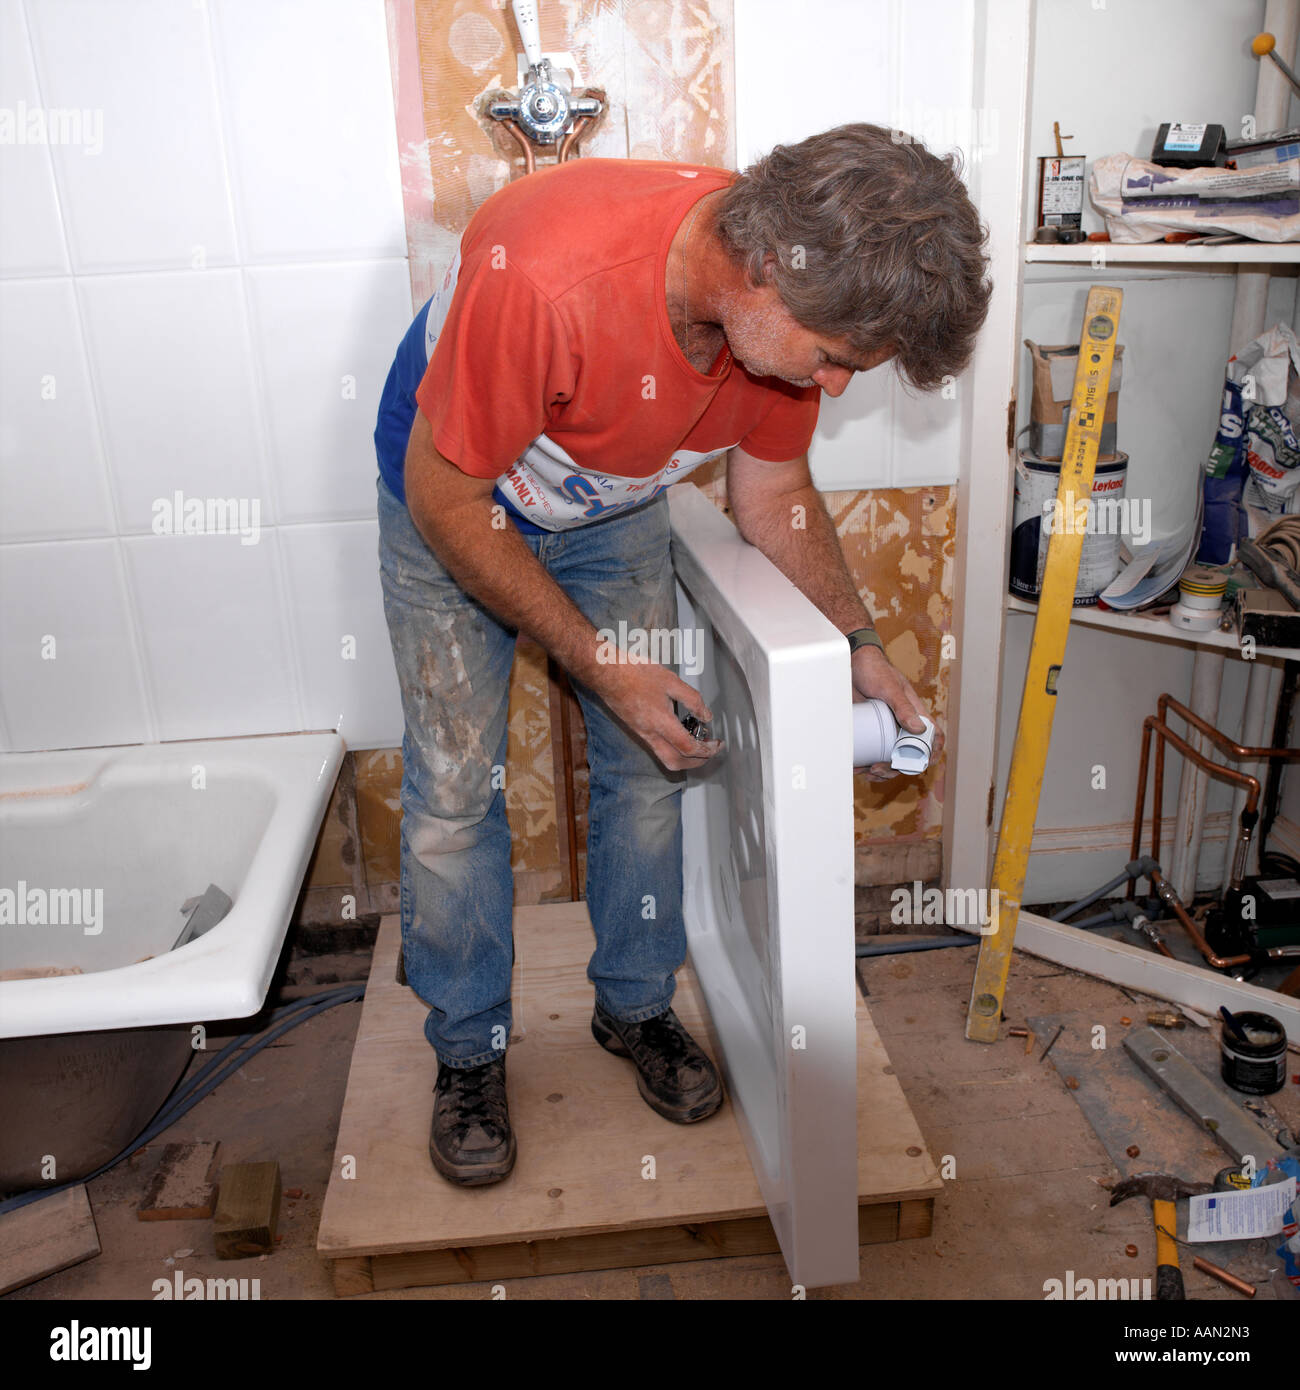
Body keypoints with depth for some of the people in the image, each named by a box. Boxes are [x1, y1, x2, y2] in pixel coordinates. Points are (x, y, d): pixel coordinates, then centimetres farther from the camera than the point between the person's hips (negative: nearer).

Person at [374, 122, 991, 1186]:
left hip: (613, 507, 5)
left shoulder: (791, 299, -23)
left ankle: (637, 1006, 27)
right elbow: (445, 494, -28)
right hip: (452, 499, -4)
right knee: (455, 787, -4)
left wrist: (856, 641, -15)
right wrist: (599, 663, -27)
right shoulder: (545, 276, -42)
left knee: (649, 764, 4)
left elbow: (774, 492, -5)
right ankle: (469, 1048, 18)